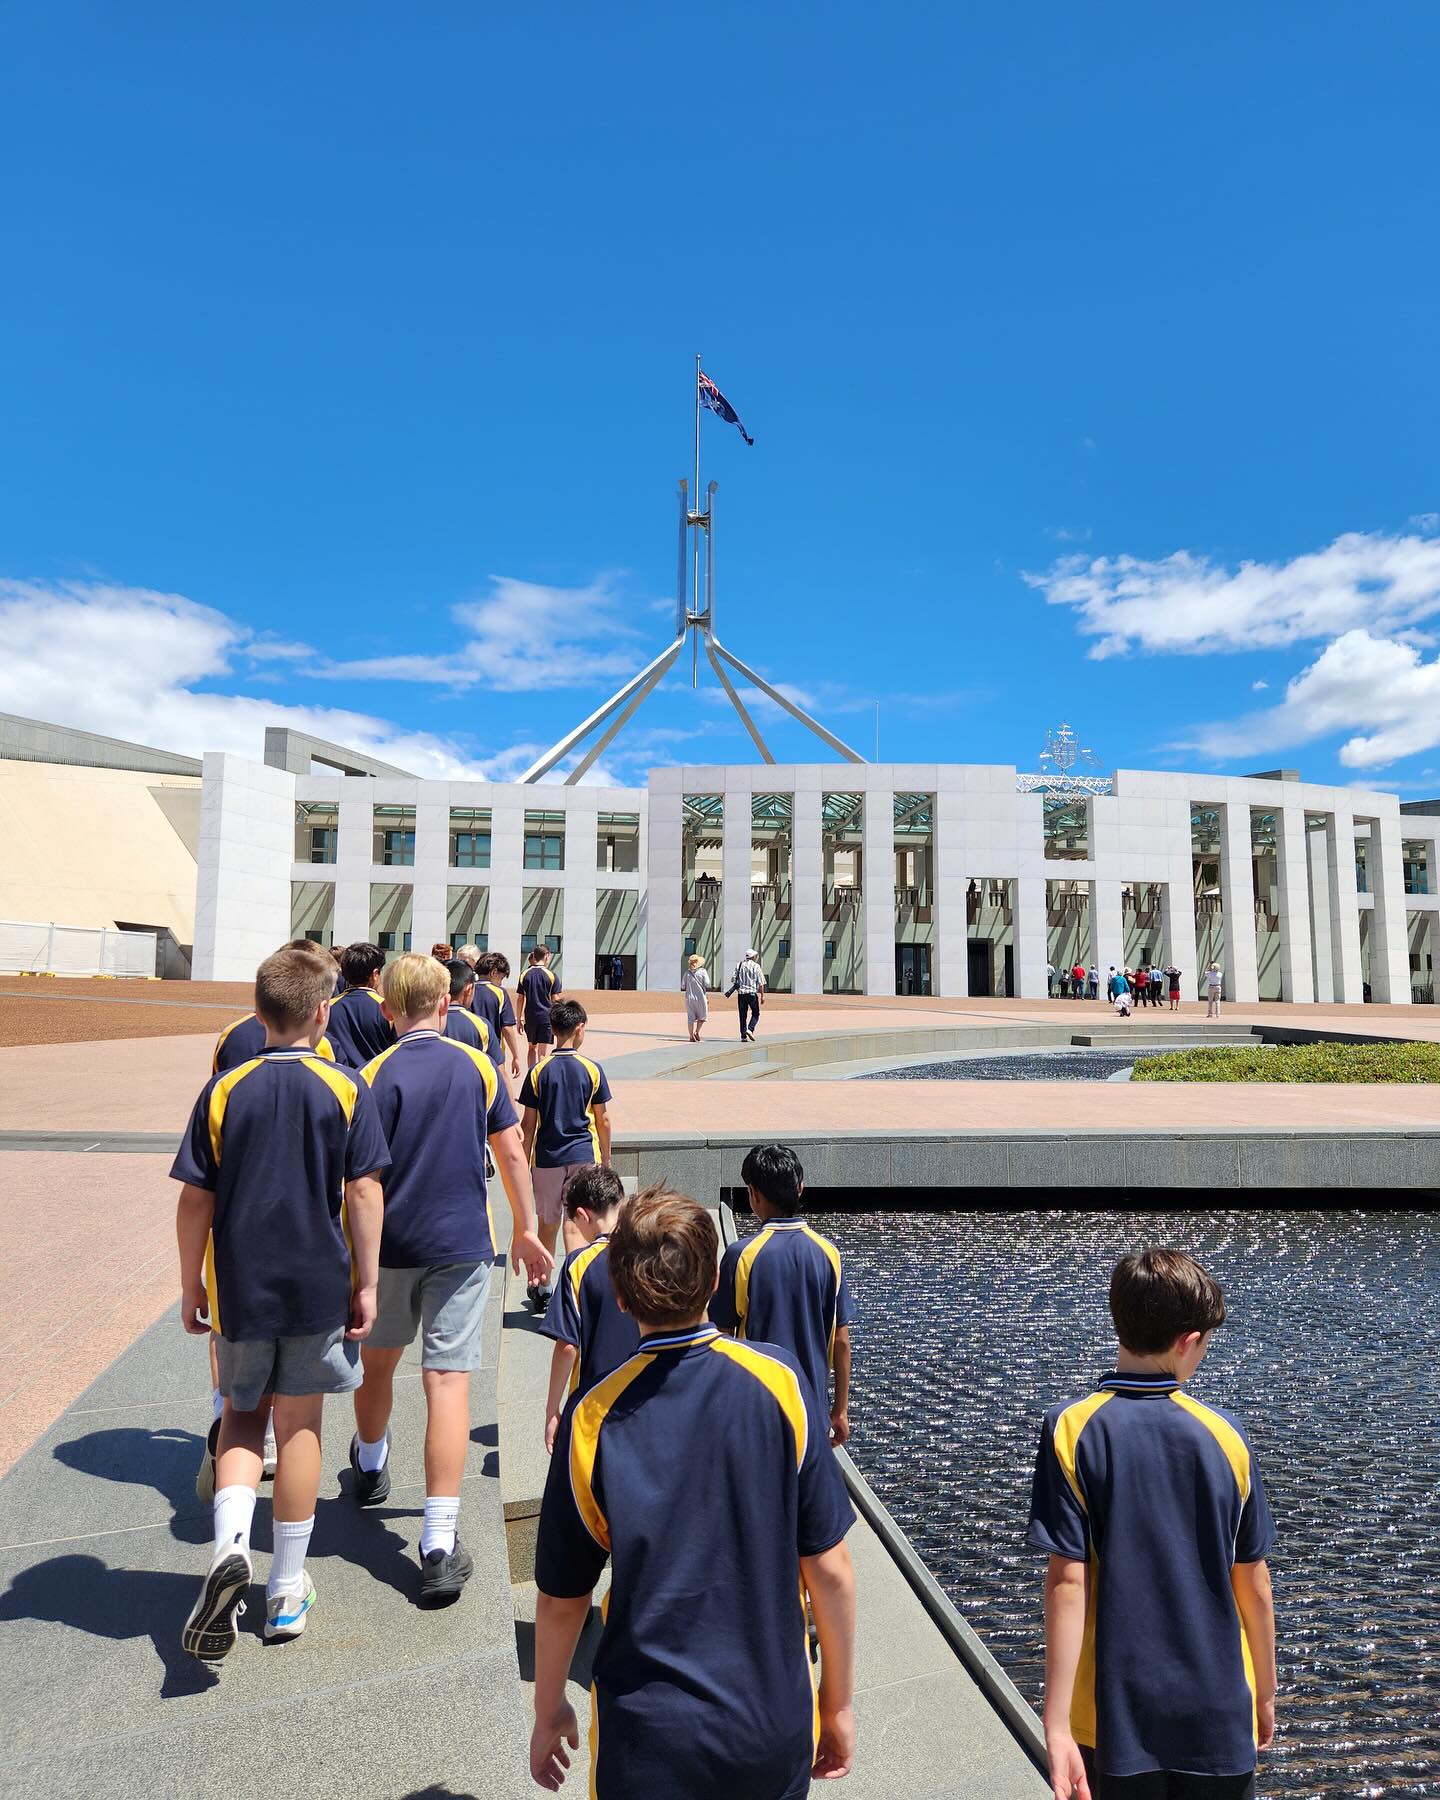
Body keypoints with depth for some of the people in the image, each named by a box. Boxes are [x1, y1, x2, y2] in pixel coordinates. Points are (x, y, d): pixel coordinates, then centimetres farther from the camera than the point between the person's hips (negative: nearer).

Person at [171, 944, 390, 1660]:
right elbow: (364, 1192, -10)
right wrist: (366, 1283, -2)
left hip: (239, 1287, 1)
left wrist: (192, 1286, 9)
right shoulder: (346, 1090, -9)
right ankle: (287, 1590, 25)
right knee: (299, 1424, 14)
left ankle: (229, 1542, -1)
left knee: (242, 1413, 22)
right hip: (319, 1287, -1)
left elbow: (195, 1201, -3)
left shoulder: (224, 1091, -6)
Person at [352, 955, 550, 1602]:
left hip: (389, 1248, 0)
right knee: (447, 1380, -1)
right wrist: (526, 1230, 11)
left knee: (377, 1360, 23)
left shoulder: (374, 1077, -9)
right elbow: (511, 1152, 1)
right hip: (463, 1245, 0)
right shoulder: (478, 1066, -3)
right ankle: (439, 1544, -2)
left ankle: (370, 1466, 49)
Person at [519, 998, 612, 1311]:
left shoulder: (538, 1071, -4)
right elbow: (603, 1120, 0)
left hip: (546, 1158, 1)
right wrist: (606, 1158, 12)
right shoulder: (592, 1069, -6)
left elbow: (529, 1123, -1)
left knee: (548, 1224, 16)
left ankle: (540, 1288, 28)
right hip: (584, 1155, -1)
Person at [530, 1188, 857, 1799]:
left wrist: (548, 1712, 13)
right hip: (776, 1724, 2)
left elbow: (561, 1599, -5)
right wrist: (838, 1703, 5)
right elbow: (830, 1569, -10)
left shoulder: (592, 1418, -16)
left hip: (646, 1735, -1)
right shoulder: (779, 1380, -17)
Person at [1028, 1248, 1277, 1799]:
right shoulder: (1225, 1434, -9)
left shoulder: (1071, 1429, -16)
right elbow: (1252, 1584, 0)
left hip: (1115, 1712, -1)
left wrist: (1056, 1723, -12)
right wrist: (1265, 1693, 15)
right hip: (1218, 1710, 2)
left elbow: (1068, 1581, -17)